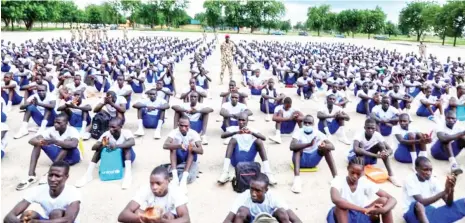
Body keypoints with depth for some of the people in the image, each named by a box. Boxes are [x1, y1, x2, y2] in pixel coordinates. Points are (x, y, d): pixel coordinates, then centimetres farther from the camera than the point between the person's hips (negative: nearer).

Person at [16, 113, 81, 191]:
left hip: (71, 156, -5)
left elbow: (74, 144, -44)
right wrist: (39, 142, -38)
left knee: (67, 141, -34)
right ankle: (31, 175, -28)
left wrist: (54, 141, -47)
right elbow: (32, 140, -14)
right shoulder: (52, 130, -7)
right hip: (59, 156, 5)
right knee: (38, 143, -14)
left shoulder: (72, 131, -21)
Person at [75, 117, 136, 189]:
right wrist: (101, 144, -41)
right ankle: (88, 174, -23)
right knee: (100, 147, -18)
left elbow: (132, 142, -43)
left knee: (127, 145, -31)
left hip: (126, 157, -3)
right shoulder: (106, 134, -13)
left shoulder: (126, 132, -22)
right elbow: (93, 147, -19)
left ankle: (128, 173, -44)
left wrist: (117, 146, -54)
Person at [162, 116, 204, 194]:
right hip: (178, 157, 0)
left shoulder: (194, 134, -16)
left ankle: (184, 179, -43)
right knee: (173, 143, -27)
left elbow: (201, 151, -26)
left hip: (190, 158, 0)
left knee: (192, 145, -30)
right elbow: (165, 145, -34)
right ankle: (175, 177, -39)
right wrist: (179, 146, -52)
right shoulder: (174, 132, -16)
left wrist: (193, 148, -49)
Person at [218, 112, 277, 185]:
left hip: (248, 161, 1)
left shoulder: (252, 130, 7)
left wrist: (252, 133, -29)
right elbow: (222, 136, -18)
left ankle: (268, 174, -28)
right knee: (233, 139, -26)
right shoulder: (233, 128, 4)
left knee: (259, 141, -20)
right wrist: (236, 132, -34)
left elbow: (264, 138, -11)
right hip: (236, 161, -1)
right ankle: (225, 173, -36)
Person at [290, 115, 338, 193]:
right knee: (298, 146, -32)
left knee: (326, 148, -20)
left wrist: (325, 146, -40)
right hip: (301, 160, -2)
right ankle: (297, 179, -45)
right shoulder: (298, 133, -12)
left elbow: (332, 146, -15)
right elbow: (292, 146, -32)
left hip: (313, 160, 2)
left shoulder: (318, 133, -4)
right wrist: (309, 144, -44)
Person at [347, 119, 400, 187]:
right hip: (356, 156, -5)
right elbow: (356, 149, -47)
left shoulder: (377, 135, -16)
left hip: (369, 156, 5)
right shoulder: (359, 135, -28)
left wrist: (387, 153, -43)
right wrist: (375, 155, -51)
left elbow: (390, 149, -17)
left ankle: (390, 174, -23)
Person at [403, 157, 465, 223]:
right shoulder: (410, 180, -14)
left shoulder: (432, 180, 1)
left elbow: (449, 203, -6)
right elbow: (421, 202, -28)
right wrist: (444, 191, -33)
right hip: (413, 214, -6)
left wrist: (451, 189, -27)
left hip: (430, 213, 6)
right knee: (418, 204, -43)